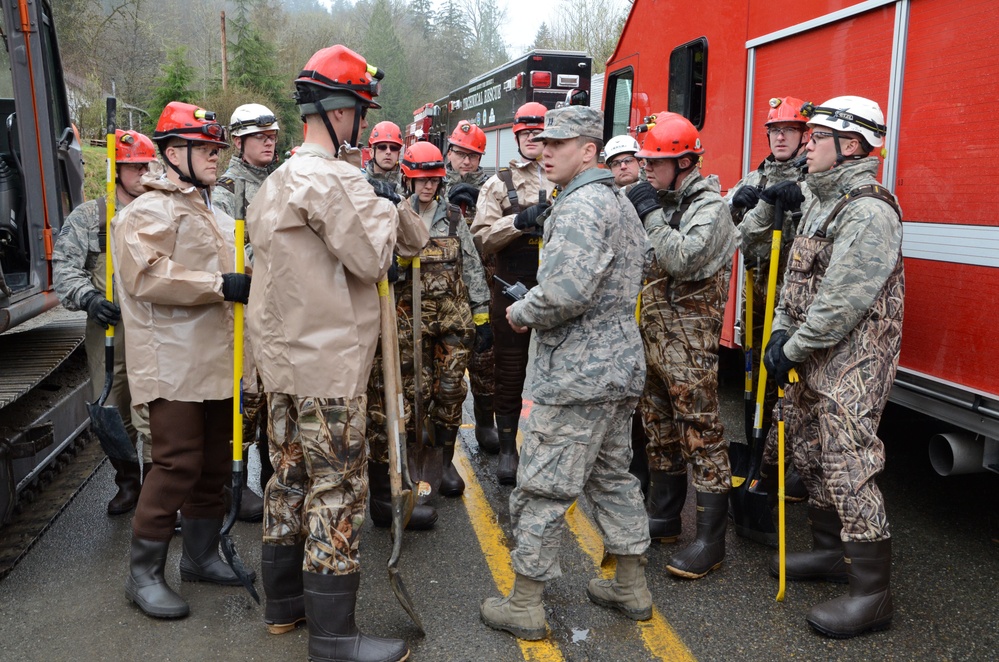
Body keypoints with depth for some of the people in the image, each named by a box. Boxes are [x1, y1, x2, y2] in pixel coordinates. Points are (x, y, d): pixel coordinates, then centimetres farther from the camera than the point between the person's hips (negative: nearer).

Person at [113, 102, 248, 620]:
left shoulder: (212, 213, 22)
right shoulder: (150, 210, -8)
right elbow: (145, 275, -23)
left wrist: (250, 281, 14)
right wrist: (220, 285, -24)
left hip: (216, 359, 9)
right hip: (173, 361, -9)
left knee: (215, 461, 13)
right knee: (178, 463, -9)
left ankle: (200, 555, 27)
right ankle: (143, 572, 6)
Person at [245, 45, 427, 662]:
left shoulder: (278, 181, 14)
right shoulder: (333, 179, -17)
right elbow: (372, 259, -18)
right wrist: (384, 204, -3)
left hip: (283, 359, 10)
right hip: (328, 365, -10)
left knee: (291, 478, 18)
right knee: (338, 492, -2)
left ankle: (284, 601, 32)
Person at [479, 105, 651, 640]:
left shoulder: (582, 204, -16)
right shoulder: (620, 202, 17)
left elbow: (566, 291, -28)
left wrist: (522, 312, -8)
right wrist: (534, 307, 14)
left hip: (577, 374, -10)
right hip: (619, 364, 10)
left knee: (542, 488, 0)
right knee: (612, 476, 19)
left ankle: (524, 605, 12)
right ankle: (632, 587, 30)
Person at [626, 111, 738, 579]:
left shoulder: (709, 206, -11)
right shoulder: (660, 202, 15)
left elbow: (683, 259, -25)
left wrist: (651, 216, -18)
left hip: (689, 338, -9)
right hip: (654, 331, 9)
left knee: (699, 432, -6)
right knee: (659, 429, 16)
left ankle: (710, 539, 2)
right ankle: (663, 517, 30)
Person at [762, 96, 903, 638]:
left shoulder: (869, 211, -18)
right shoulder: (821, 201, 14)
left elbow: (842, 301, -23)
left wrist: (793, 350, -15)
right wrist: (782, 329, 5)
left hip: (851, 362, -10)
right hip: (812, 358, 10)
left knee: (849, 467, -9)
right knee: (810, 455, 17)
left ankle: (872, 594, 2)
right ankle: (830, 552, 34)